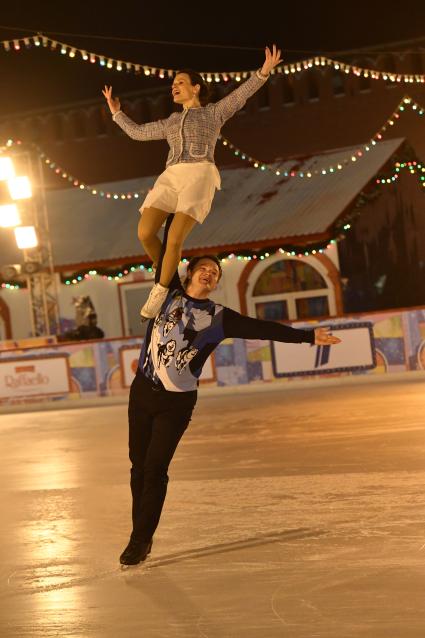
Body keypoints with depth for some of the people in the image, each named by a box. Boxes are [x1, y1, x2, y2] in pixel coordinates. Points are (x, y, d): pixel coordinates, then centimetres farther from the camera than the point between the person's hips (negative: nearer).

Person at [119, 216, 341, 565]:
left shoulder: (219, 317, 0)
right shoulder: (170, 294, 4)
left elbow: (262, 328, -4)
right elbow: (167, 251, 5)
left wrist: (307, 336, -10)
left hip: (177, 402, -2)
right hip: (143, 392, 2)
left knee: (155, 469, -7)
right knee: (139, 466, 7)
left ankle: (141, 540, 3)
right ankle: (141, 536, 19)